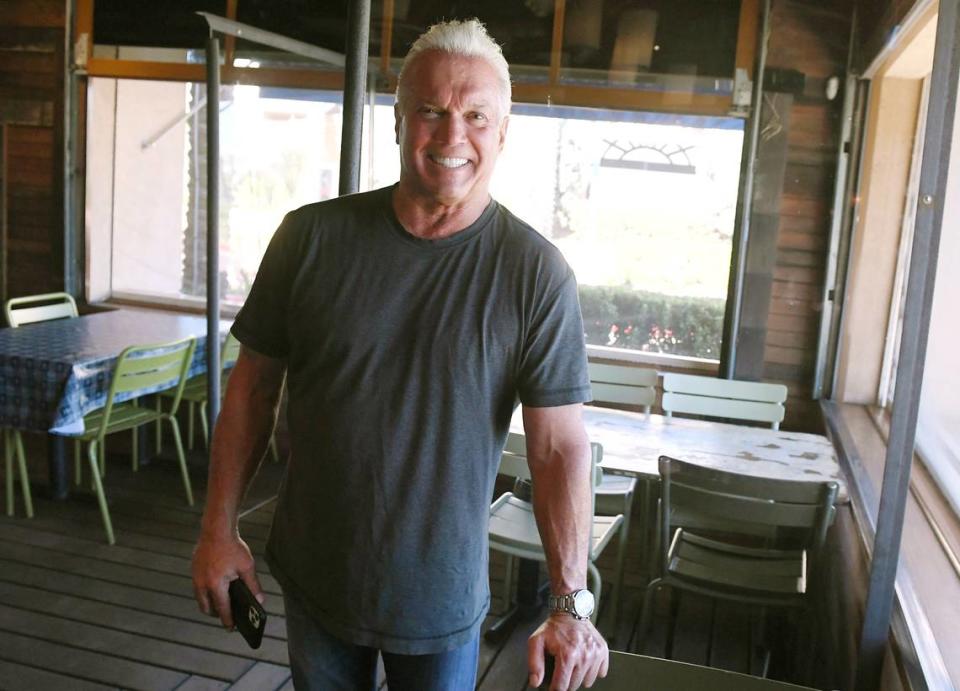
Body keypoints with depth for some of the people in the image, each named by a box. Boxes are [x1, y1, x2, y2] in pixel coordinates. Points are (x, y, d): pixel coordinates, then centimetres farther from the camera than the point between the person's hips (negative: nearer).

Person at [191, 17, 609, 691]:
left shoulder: (537, 274, -14)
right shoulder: (312, 237, -7)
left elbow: (560, 446, -15)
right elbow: (254, 386, 0)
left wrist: (573, 604, -19)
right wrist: (220, 527, 1)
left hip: (442, 595, -2)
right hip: (313, 579, 2)